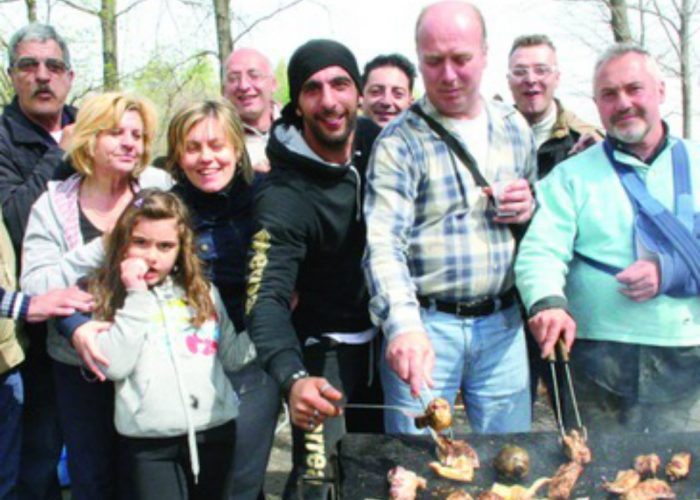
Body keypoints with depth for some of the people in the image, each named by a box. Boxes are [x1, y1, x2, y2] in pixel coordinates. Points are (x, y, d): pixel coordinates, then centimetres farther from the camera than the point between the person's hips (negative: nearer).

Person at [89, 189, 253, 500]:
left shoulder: (202, 292, 8)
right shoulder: (105, 297, -1)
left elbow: (233, 356, 12)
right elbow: (113, 367, -14)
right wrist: (136, 297, -14)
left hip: (215, 428, 3)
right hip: (149, 440, -3)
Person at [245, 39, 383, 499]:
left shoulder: (375, 140, -8)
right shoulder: (284, 196, -26)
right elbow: (268, 298, -34)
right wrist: (294, 379, -53)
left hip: (384, 334, 6)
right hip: (326, 348, -6)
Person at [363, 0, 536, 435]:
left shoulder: (514, 128, 9)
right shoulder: (400, 141, -7)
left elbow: (542, 228, 22)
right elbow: (384, 244, -19)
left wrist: (530, 208, -2)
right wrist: (403, 325, -35)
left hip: (502, 322, 4)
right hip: (425, 323, -4)